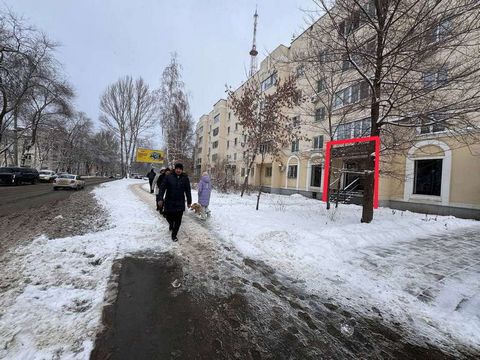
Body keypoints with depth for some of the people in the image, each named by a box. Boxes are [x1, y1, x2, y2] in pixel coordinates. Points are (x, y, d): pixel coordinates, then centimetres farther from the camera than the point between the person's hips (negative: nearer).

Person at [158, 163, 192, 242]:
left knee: (178, 221, 3)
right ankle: (171, 225, 48)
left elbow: (188, 191, 6)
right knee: (169, 217, 13)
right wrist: (160, 199, -12)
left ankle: (174, 235, 22)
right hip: (169, 203, 0)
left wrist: (189, 202, 8)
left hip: (180, 203, 1)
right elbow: (162, 188, -5)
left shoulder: (185, 178, 1)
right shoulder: (168, 177, -4)